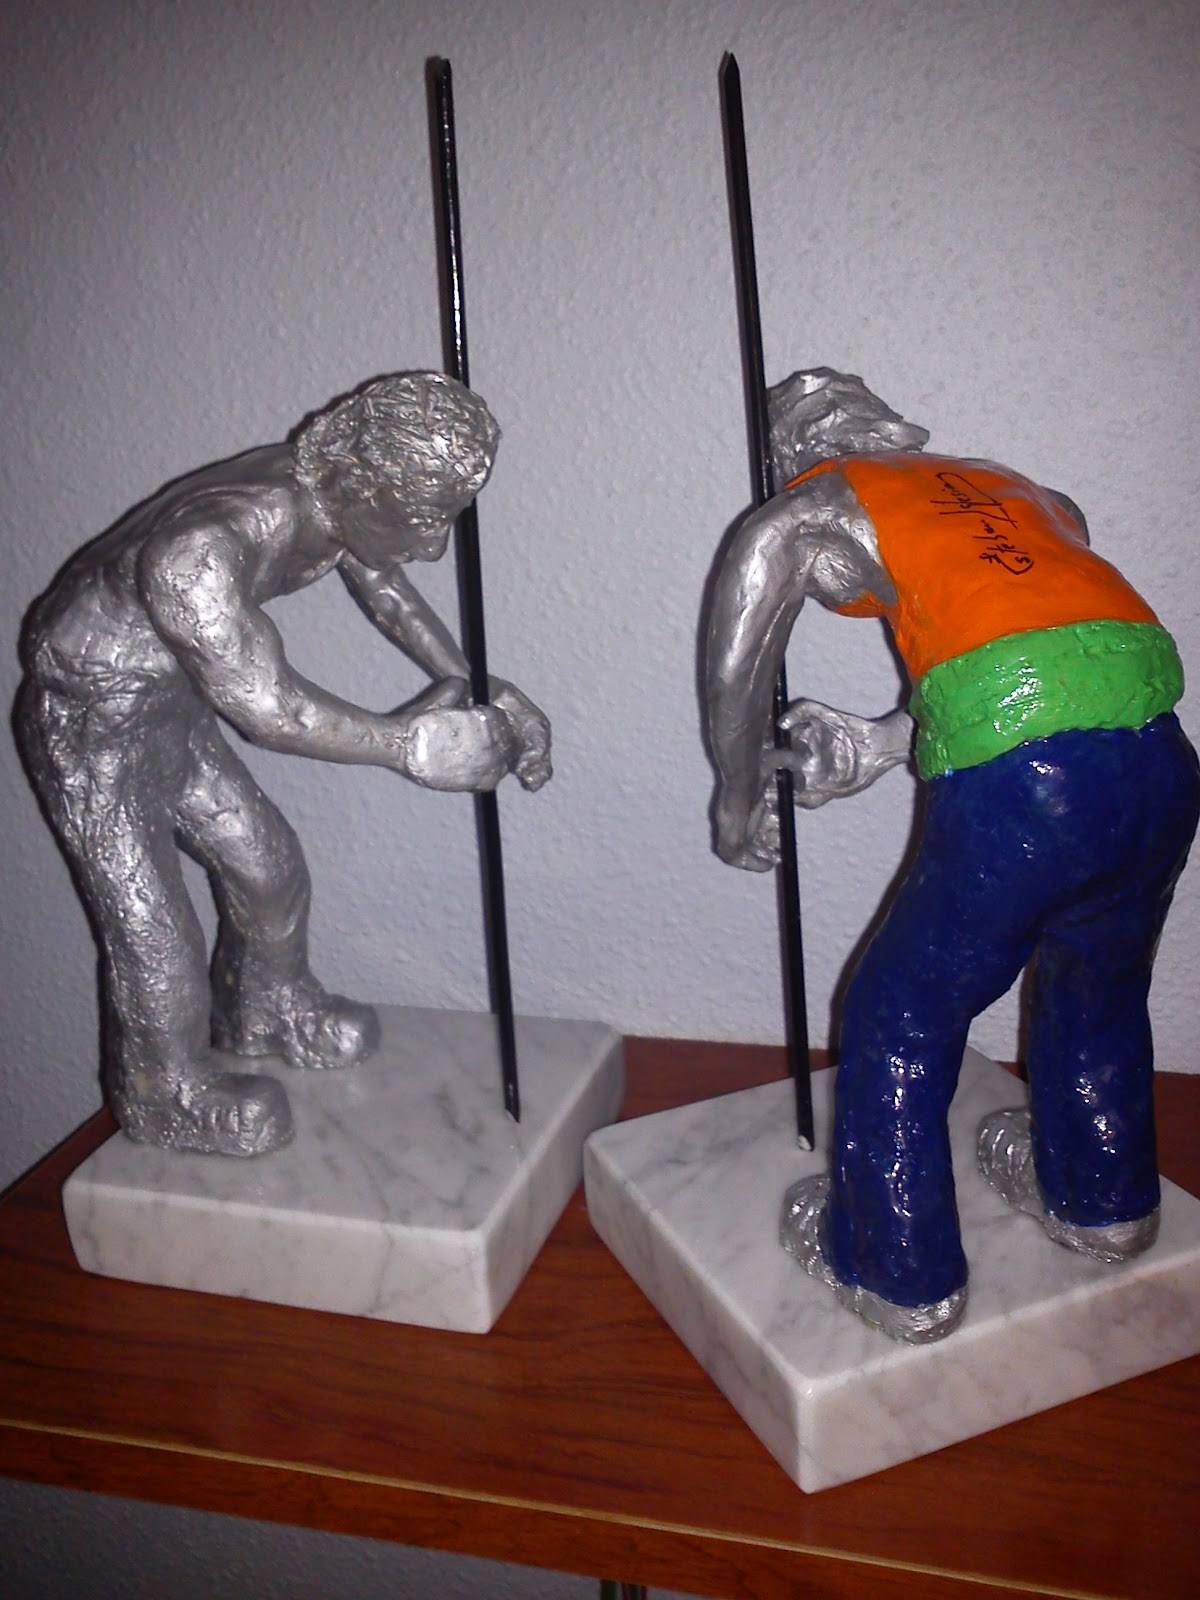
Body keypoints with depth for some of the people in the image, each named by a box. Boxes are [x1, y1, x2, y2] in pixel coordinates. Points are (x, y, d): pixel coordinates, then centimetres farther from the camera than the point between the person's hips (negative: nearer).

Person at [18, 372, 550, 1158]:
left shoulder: (329, 495, -15)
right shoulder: (198, 554, -40)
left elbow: (386, 588, 3)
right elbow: (268, 707, -37)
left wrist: (469, 682, -1)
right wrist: (414, 744, -33)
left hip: (169, 703, 8)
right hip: (93, 721, -7)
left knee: (267, 863, 15)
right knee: (152, 922, 2)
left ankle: (266, 1010, 42)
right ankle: (170, 1096, 25)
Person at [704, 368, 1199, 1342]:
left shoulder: (811, 511, 13)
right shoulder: (1023, 494, 27)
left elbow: (736, 673, 13)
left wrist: (739, 804, 28)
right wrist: (880, 745, 29)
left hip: (1018, 788, -6)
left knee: (901, 1025, 16)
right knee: (1099, 995, 30)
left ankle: (900, 1276, 30)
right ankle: (1102, 1204, 53)